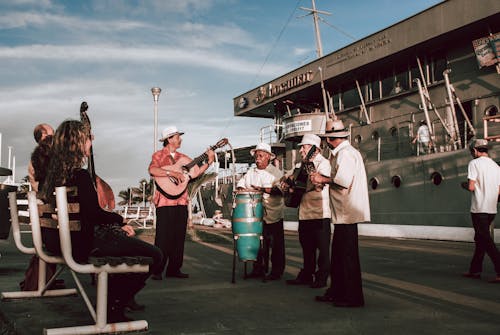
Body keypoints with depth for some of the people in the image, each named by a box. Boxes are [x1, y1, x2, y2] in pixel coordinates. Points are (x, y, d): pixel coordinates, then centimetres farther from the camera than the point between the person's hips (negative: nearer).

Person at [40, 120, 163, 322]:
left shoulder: (55, 173, 7)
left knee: (125, 237, 29)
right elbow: (95, 213, -21)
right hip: (84, 245, -10)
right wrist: (120, 220, -2)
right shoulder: (80, 176, -21)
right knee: (155, 256, -7)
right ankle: (113, 308, 5)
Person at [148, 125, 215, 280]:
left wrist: (209, 161, 4)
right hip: (165, 201, -6)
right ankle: (157, 270, 0)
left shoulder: (182, 157, 18)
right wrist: (172, 173, -23)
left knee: (179, 236, 7)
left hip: (181, 201, 6)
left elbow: (197, 171, 15)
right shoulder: (159, 155, 1)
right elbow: (152, 170, -18)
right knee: (163, 236, -7)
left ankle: (174, 269, 15)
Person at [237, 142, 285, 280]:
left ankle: (276, 271, 9)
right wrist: (241, 188, -2)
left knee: (276, 245, 1)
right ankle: (258, 269, 20)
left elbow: (281, 189, -16)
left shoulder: (276, 172, -2)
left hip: (273, 216, -4)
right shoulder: (251, 172, 15)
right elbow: (241, 183, 21)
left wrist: (264, 189, -28)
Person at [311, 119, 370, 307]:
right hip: (343, 213, 11)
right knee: (338, 254, 15)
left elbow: (343, 181, -24)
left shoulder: (345, 153, -14)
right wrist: (323, 179, 10)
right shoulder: (341, 153, 18)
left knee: (348, 255, -4)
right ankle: (336, 292, 25)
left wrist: (323, 179, -11)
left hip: (347, 213, -11)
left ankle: (353, 297, 3)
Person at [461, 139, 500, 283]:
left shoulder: (474, 163, -8)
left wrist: (465, 185, 6)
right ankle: (475, 270, 23)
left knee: (486, 241, -8)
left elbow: (471, 187, -15)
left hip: (479, 209, -8)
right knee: (480, 239, 16)